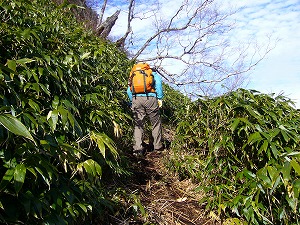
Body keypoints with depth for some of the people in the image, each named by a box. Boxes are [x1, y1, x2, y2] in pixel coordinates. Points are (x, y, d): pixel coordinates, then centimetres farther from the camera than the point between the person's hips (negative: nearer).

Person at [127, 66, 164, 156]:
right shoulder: (153, 73, 22)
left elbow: (129, 90, 20)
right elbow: (158, 81, 0)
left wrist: (132, 103, 20)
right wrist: (160, 98, -2)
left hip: (136, 99, 3)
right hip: (150, 98, -2)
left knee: (138, 125, 7)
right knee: (156, 123, 11)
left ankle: (138, 149, -2)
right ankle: (158, 146, 17)